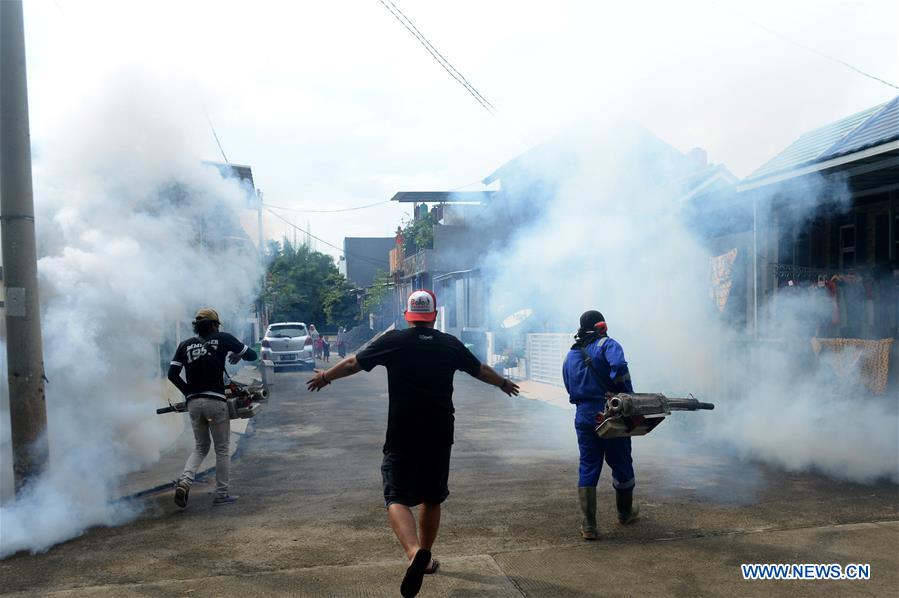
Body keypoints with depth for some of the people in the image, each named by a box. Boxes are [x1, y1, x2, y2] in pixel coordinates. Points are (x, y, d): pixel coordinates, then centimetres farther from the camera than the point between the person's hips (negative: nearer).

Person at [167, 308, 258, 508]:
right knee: (222, 449, 9)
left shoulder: (186, 345, 9)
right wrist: (237, 354, 24)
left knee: (201, 447, 20)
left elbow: (172, 374, 4)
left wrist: (188, 391, 15)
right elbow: (252, 355, 5)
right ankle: (221, 494, 13)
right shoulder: (223, 338, 0)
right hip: (216, 401, -4)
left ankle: (185, 481, -3)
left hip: (193, 402, 4)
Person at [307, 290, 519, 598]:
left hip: (402, 437, -3)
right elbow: (482, 370, 18)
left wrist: (325, 376, 25)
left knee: (397, 498, -1)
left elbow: (353, 363, 6)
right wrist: (504, 383, 38)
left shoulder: (394, 341, -4)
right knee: (432, 498, 19)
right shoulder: (450, 344, 3)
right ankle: (424, 557, 31)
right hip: (440, 436, 3)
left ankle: (414, 552, -25)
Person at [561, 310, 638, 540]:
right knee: (622, 465, 16)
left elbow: (570, 389, 14)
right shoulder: (607, 344, -4)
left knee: (587, 469, 8)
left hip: (584, 418, 4)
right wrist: (628, 398, -17)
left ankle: (588, 526, 3)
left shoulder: (570, 355, 15)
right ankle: (625, 512, 35)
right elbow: (619, 366, -24)